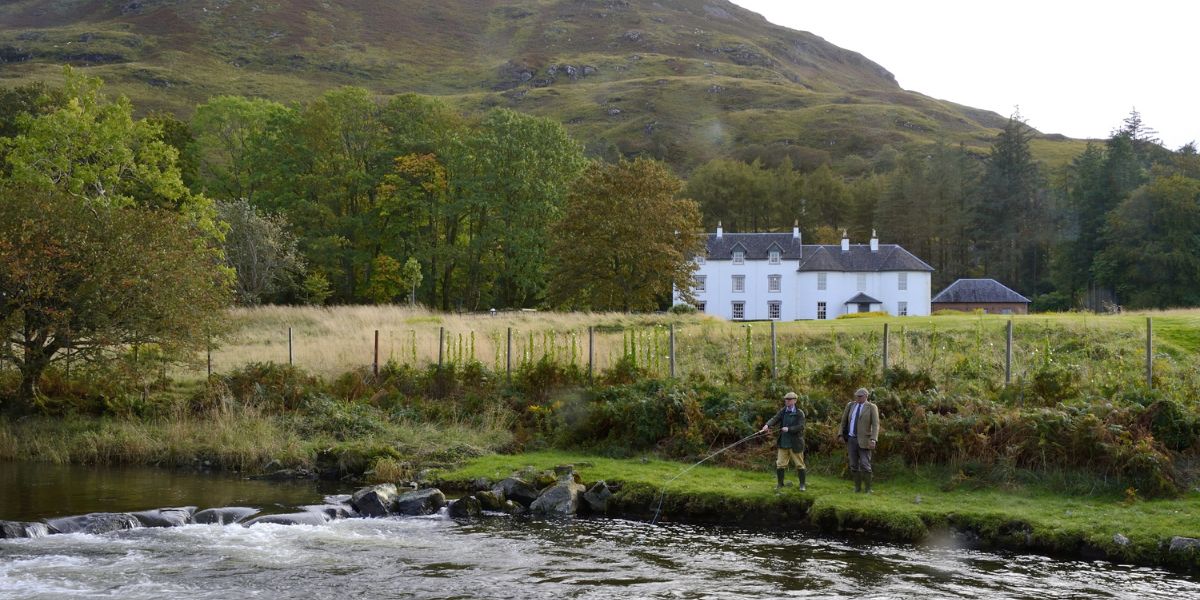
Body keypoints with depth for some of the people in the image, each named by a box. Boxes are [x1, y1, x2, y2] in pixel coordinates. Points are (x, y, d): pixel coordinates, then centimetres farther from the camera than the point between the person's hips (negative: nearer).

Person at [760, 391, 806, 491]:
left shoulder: (799, 413, -6)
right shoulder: (783, 411, 5)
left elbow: (801, 427, -15)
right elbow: (775, 419, -10)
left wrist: (789, 429, -26)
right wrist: (767, 425, -29)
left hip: (795, 443, -4)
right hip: (783, 443, 4)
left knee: (799, 465, 6)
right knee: (780, 464, 5)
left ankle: (802, 484, 17)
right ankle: (780, 483, 18)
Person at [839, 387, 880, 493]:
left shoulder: (872, 407, -7)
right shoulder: (851, 405, 7)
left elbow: (875, 425, -13)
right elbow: (844, 420, 15)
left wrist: (873, 440, -24)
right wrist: (842, 435, 8)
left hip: (864, 440, -5)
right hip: (851, 439, 5)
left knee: (865, 465, -8)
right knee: (854, 465, 6)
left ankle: (868, 489, 3)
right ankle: (857, 487, 17)